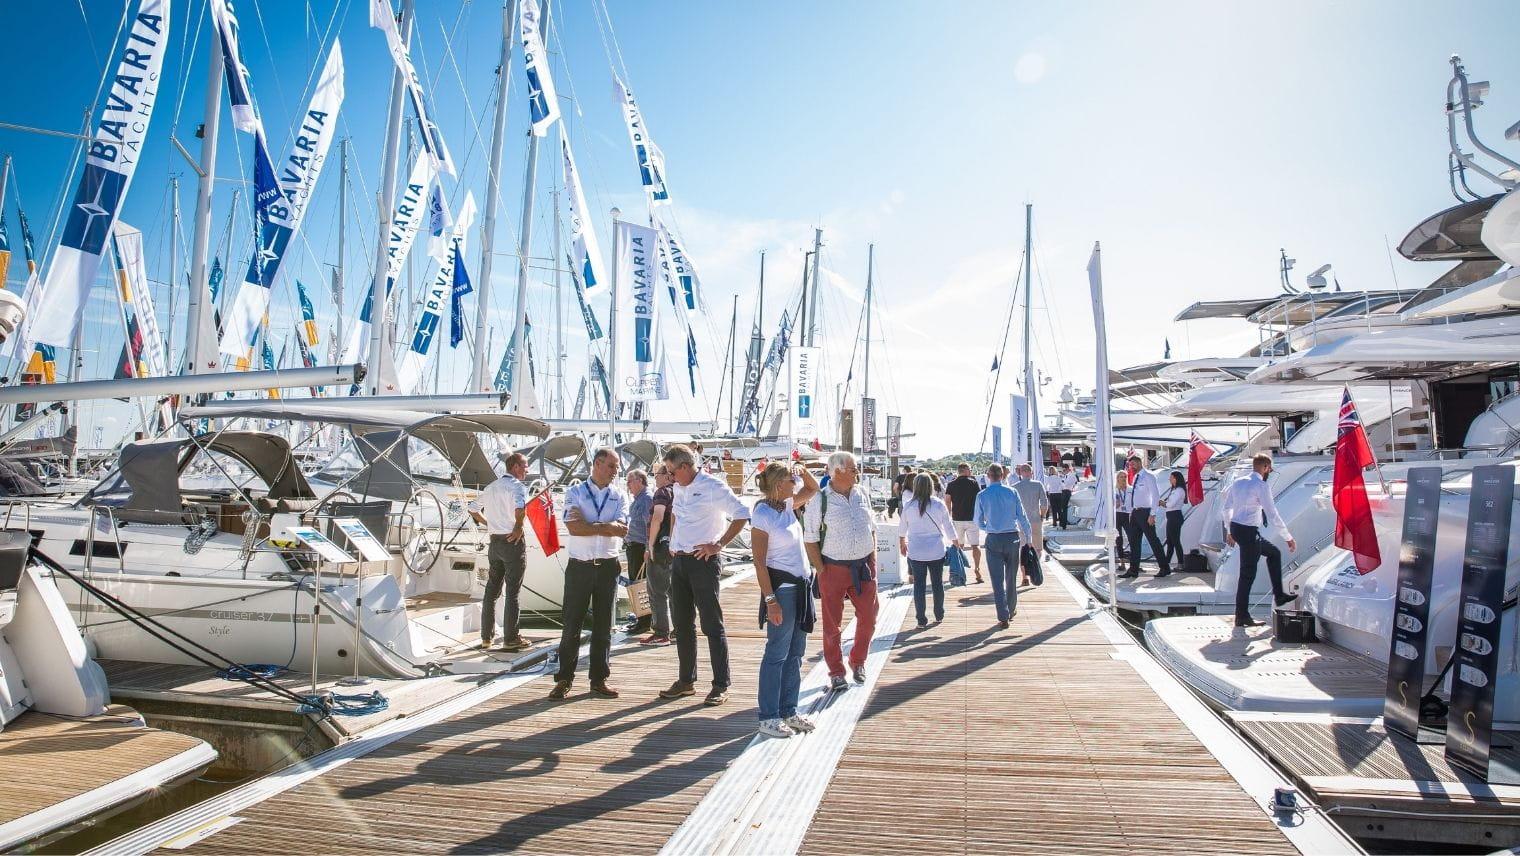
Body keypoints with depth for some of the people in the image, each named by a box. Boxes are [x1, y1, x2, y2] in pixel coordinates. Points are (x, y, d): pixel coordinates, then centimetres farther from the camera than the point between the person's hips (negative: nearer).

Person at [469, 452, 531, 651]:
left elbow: (473, 508, 20)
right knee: (513, 592, -2)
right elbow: (520, 507, -31)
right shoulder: (517, 486, -11)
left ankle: (486, 637, 18)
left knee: (491, 590, 13)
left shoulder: (492, 487, 13)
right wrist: (518, 528, -17)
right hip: (513, 543, -7)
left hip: (494, 542, 7)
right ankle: (511, 639, 1)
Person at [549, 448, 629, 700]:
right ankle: (564, 679, 11)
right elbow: (574, 528, -13)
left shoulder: (619, 497, 7)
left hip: (608, 567, 2)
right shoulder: (575, 493, 1)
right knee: (572, 625, 2)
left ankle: (599, 679, 18)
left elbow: (621, 528, -8)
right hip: (579, 566, -2)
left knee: (603, 625, 9)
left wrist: (589, 524, -15)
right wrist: (606, 528, -13)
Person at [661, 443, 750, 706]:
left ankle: (721, 686, 2)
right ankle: (686, 680, 24)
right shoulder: (678, 488, 12)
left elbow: (742, 514, -17)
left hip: (703, 561, -8)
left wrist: (719, 545, -17)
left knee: (712, 625, -4)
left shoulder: (712, 486, -13)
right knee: (682, 624, 13)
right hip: (679, 561, 8)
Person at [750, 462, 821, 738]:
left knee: (796, 652, 13)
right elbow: (759, 562, -16)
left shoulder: (787, 504, 8)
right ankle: (768, 718, 7)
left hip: (800, 585, 9)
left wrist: (803, 471, 6)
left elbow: (813, 489, 27)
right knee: (777, 653, -2)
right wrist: (770, 600, -20)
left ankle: (788, 710, 23)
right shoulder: (762, 514, -14)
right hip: (781, 586, -8)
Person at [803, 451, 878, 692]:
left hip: (864, 565, 5)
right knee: (832, 624, 5)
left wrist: (872, 558, 8)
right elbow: (809, 538, -8)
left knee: (868, 618, 9)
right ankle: (836, 673, 21)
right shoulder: (820, 500, -11)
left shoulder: (862, 493, 5)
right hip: (834, 568, -4)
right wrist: (821, 569, -11)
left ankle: (858, 662, 33)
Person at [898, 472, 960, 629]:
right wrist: (956, 543, 20)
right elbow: (948, 527, 3)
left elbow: (902, 528, 8)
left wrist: (902, 543, 28)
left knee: (919, 585, 6)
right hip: (937, 551, 0)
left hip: (916, 552, 0)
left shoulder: (909, 505, -5)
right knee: (938, 583, 15)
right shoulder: (939, 504, -6)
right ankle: (939, 616, 27)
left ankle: (922, 620, 7)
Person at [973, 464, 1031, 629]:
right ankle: (1011, 609, 33)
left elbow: (979, 522, 4)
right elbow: (1022, 517, -1)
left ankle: (1003, 618, -2)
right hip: (1012, 537, 2)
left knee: (997, 580, 1)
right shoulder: (1012, 492, -3)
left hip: (993, 540, -2)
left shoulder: (982, 496, -4)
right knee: (1011, 577, 18)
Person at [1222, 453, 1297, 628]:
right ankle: (1242, 617, 5)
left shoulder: (1238, 482, 10)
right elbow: (1272, 515, -15)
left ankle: (1279, 594, 29)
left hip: (1236, 528, 9)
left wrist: (1230, 531, 26)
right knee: (1247, 574, -1)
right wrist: (1289, 538, -9)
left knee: (1274, 552, 25)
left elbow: (1227, 508, 16)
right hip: (1249, 532, -9)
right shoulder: (1261, 486, -14)